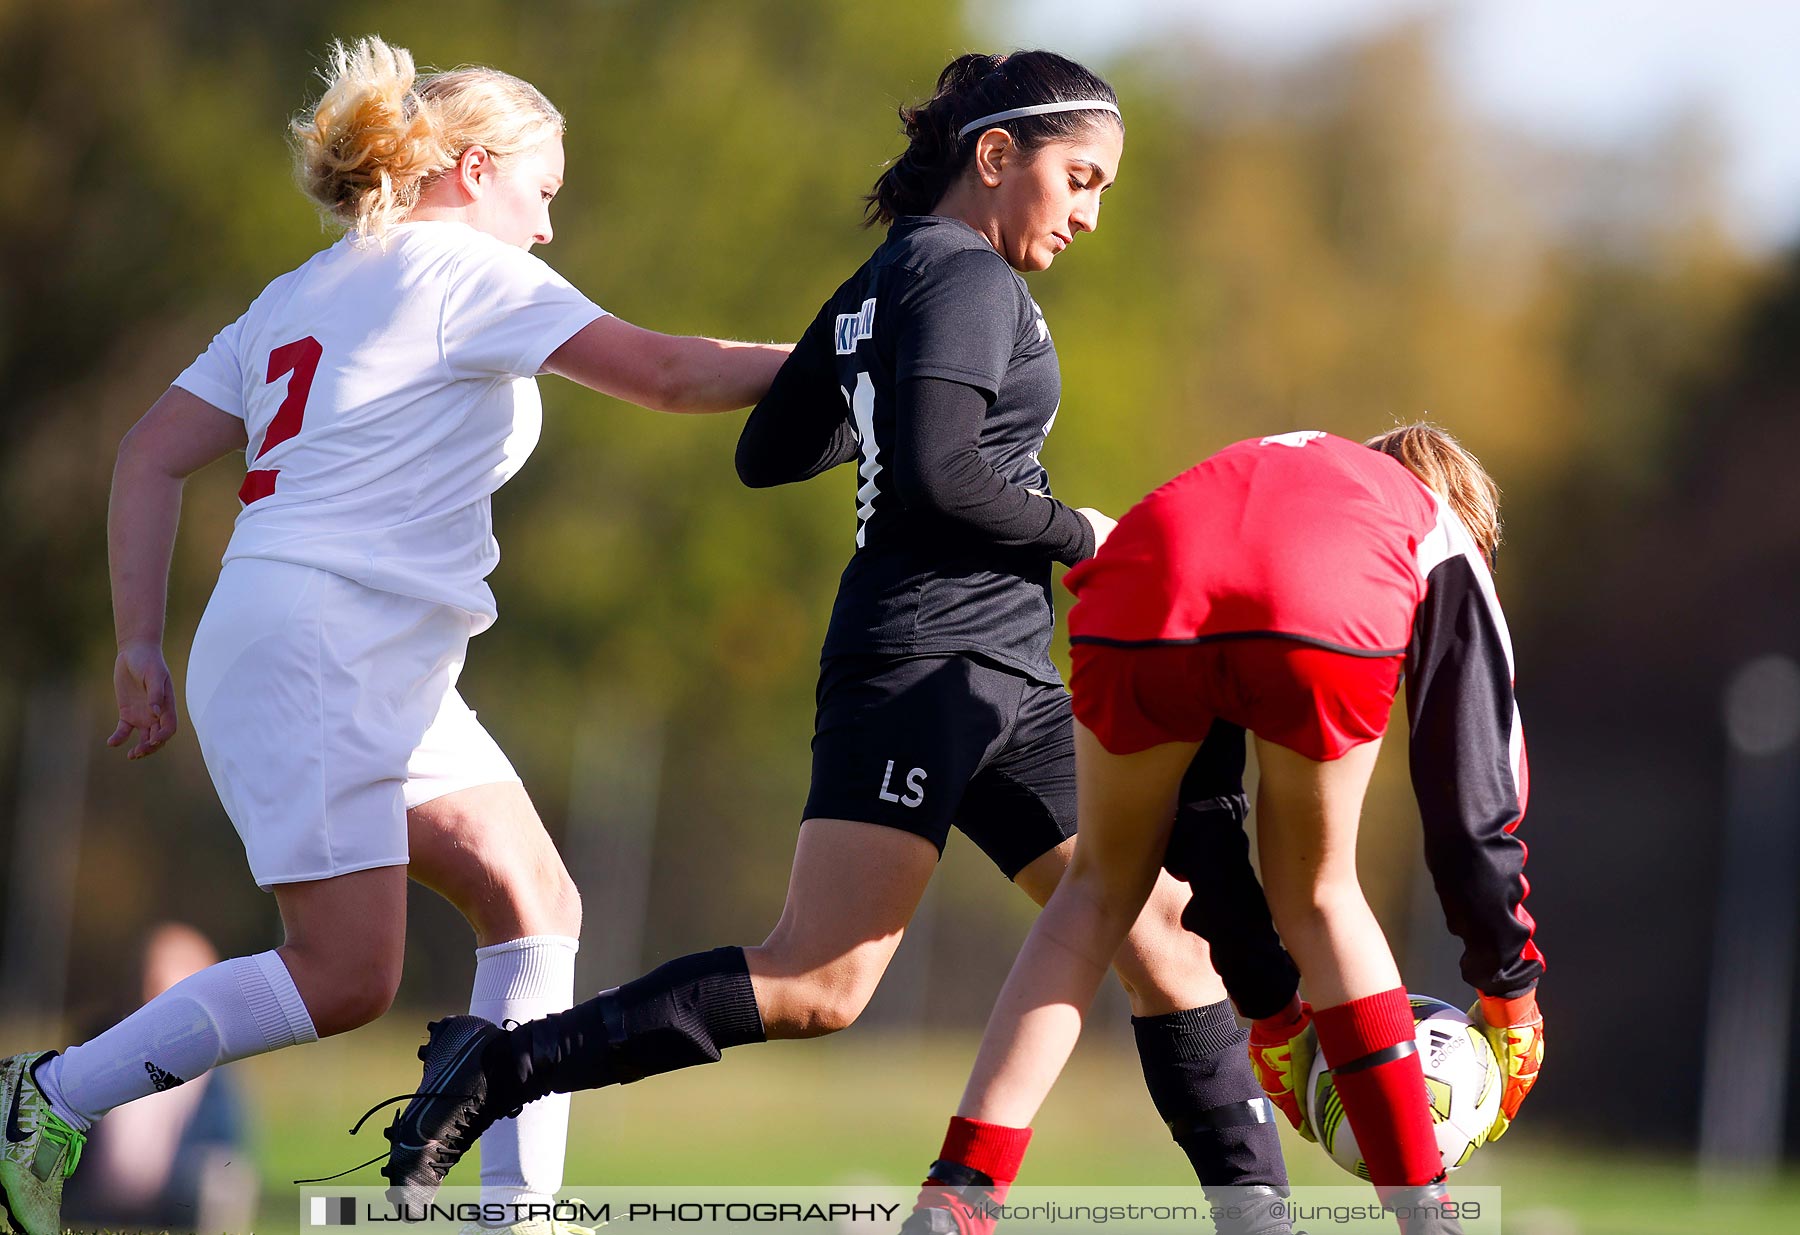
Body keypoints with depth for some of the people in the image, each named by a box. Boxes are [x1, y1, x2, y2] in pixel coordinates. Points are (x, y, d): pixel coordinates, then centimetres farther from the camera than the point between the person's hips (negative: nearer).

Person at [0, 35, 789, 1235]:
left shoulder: (298, 296, 21)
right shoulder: (464, 271, -3)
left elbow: (151, 458, 15)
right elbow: (668, 374, -8)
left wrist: (142, 645, 13)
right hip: (317, 651, -10)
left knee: (536, 902, 7)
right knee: (345, 977, -13)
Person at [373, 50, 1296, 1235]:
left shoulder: (880, 285, 19)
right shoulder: (969, 278, -8)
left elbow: (769, 453, 23)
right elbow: (937, 471, -21)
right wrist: (1076, 535, -7)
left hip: (1004, 683, 11)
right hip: (928, 660, -11)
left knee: (1166, 935, 6)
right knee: (819, 982, -16)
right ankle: (496, 1070, -14)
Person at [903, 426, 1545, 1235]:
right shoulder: (1445, 533, 39)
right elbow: (1477, 795, 34)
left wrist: (1271, 1006, 50)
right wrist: (1512, 993, 46)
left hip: (1140, 610, 3)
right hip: (1329, 623, -2)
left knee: (1100, 890, 25)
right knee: (1319, 899, 24)